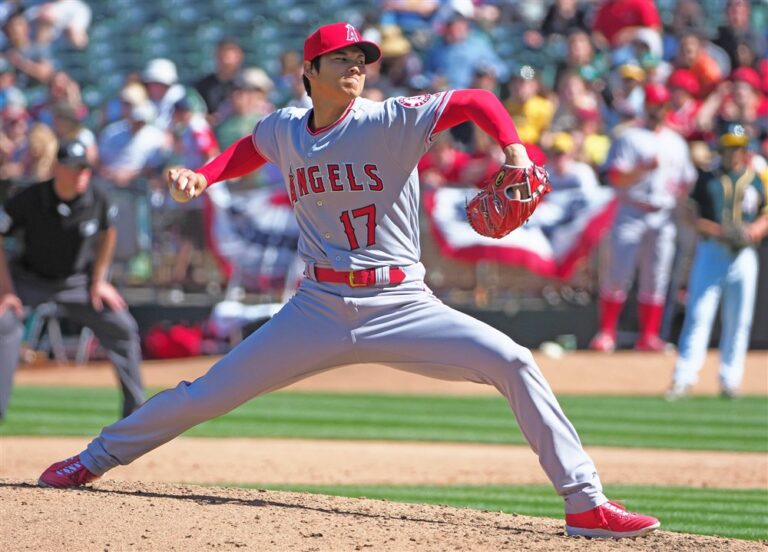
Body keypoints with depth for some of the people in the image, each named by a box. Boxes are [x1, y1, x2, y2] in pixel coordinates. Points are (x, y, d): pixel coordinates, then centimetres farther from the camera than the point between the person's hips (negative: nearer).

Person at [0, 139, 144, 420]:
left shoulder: (97, 201, -18)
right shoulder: (28, 200, -26)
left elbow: (107, 233, 4)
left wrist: (99, 281, 3)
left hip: (78, 282, 3)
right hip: (31, 279, -2)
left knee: (123, 328, -4)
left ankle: (136, 412, 10)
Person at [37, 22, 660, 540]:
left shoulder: (392, 121, -9)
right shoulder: (285, 130, 3)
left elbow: (478, 101, -15)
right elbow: (250, 150, 26)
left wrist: (515, 152, -33)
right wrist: (202, 176, 8)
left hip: (401, 306, -2)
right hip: (319, 307, 2)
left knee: (514, 363, -20)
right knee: (208, 394, 4)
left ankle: (585, 504, -15)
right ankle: (93, 460, 26)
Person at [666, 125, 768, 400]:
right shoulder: (706, 179, 5)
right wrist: (713, 229, -15)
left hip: (743, 254, 2)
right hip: (710, 251, -2)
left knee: (738, 319, 3)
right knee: (698, 314, -8)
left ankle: (729, 380, 11)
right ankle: (684, 377, -9)